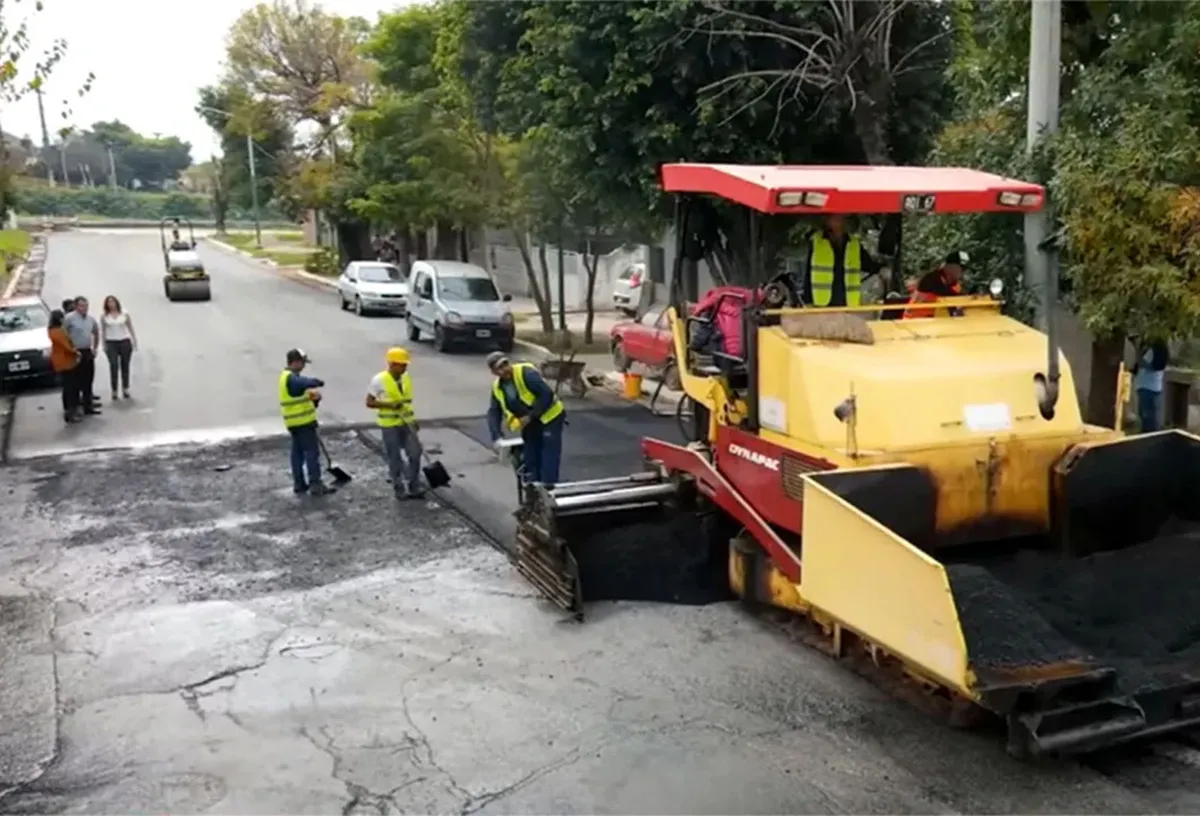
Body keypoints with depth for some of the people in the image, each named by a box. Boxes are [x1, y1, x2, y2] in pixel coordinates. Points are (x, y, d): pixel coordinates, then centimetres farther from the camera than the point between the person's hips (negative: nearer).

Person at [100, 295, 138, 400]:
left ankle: (125, 389, 16)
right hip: (111, 343, -1)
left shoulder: (124, 314, 3)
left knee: (125, 366, 6)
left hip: (125, 342, 1)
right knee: (113, 366, -7)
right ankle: (114, 391, -3)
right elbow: (103, 331, 6)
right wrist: (104, 345, 2)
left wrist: (135, 341, 4)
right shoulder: (104, 316, 1)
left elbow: (131, 328, 8)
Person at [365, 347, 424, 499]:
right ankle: (399, 489, 18)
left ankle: (413, 487, 13)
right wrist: (388, 404, -23)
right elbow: (369, 402, -11)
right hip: (389, 425, -5)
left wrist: (413, 420, 13)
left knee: (415, 453, 1)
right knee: (395, 458, 4)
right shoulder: (379, 380, -14)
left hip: (406, 422, 5)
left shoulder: (406, 378, 4)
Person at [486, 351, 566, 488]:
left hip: (550, 418, -7)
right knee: (529, 461, 8)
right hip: (530, 425, 7)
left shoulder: (526, 373, -20)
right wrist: (496, 436, -12)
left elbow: (547, 395, -25)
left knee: (549, 460, -10)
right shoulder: (497, 388, 1)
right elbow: (494, 412, 2)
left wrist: (530, 416, -24)